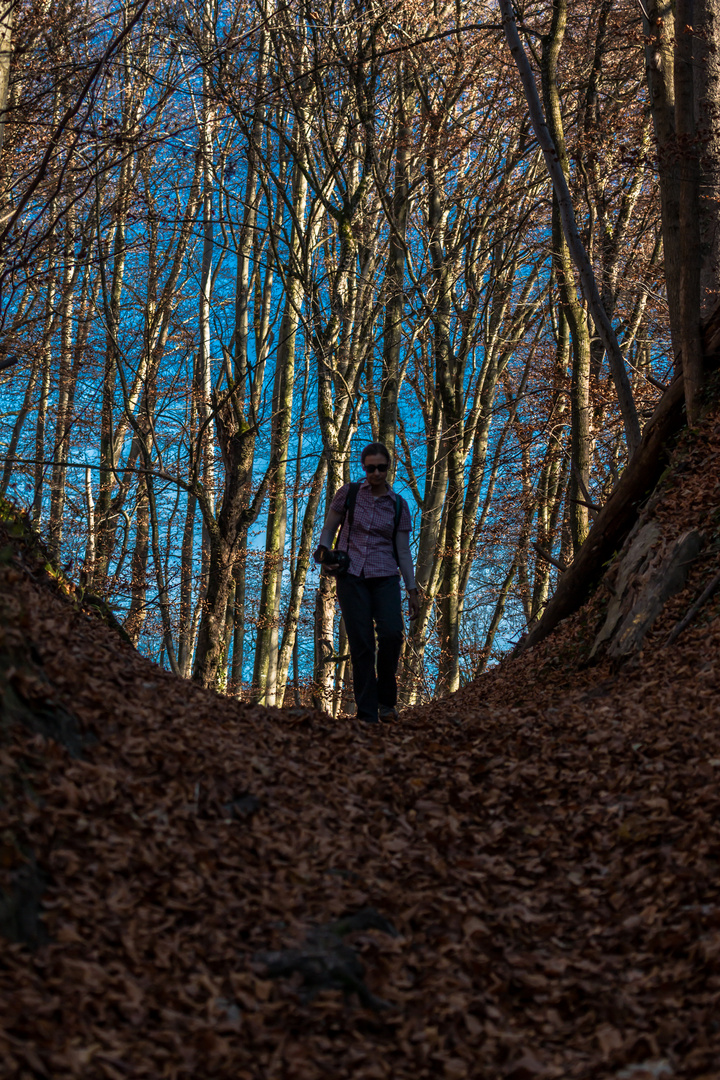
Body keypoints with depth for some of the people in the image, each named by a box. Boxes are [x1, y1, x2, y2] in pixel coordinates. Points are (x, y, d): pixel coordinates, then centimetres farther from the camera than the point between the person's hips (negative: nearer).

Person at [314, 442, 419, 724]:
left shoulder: (398, 505, 8)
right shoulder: (348, 494, 6)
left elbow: (403, 551, 10)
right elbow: (328, 528, 13)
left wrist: (412, 590, 6)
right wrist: (324, 549, -8)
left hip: (385, 577, 0)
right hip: (351, 576, 0)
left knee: (391, 633, -21)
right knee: (361, 644, -6)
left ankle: (386, 699, 0)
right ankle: (367, 714, 0)